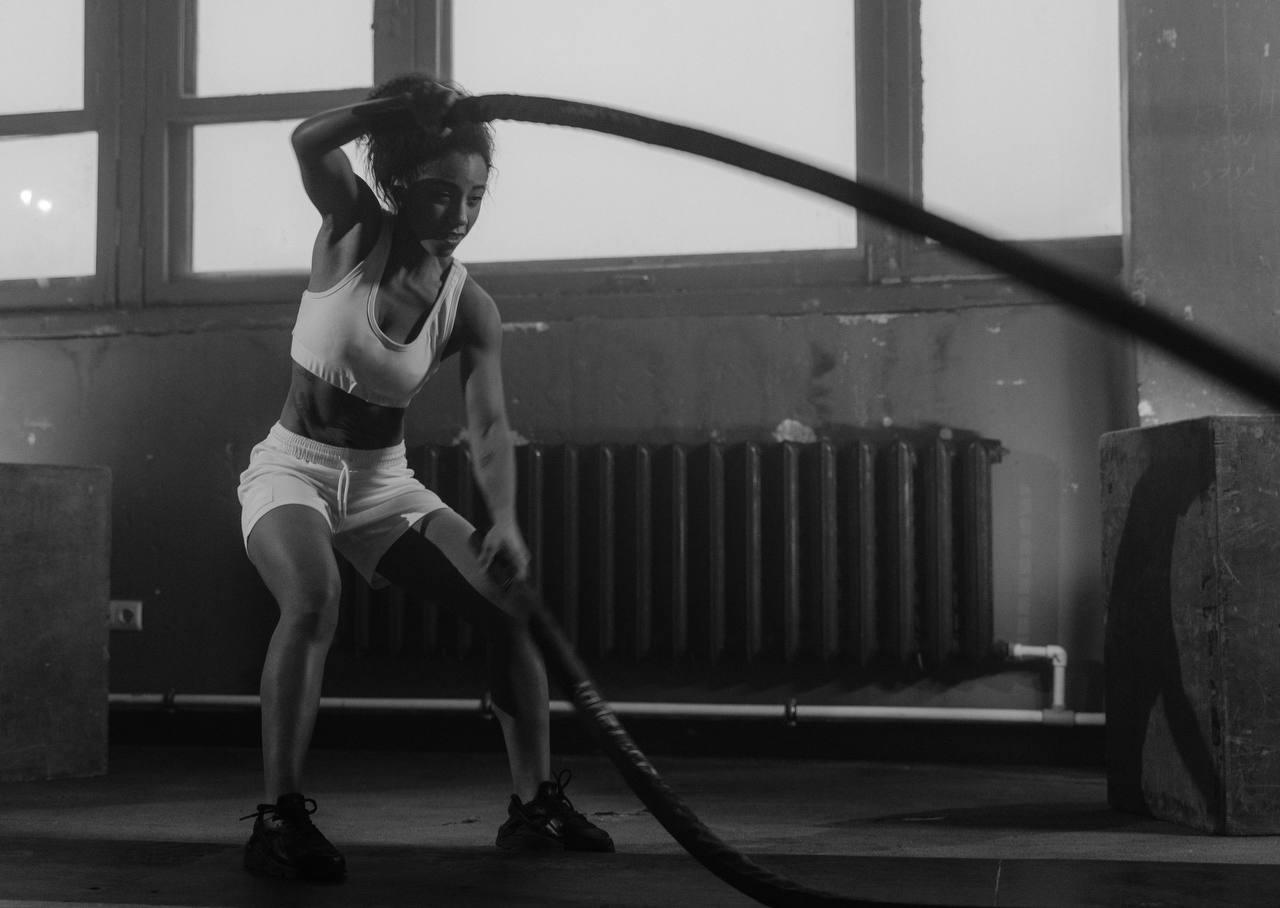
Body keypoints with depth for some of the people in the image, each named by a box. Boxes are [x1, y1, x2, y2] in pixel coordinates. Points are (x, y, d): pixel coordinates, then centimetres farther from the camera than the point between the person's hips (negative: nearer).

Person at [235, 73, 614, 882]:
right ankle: (279, 818, -27)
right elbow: (309, 142, -30)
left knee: (512, 606, -5)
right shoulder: (354, 231, -12)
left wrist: (505, 522, -35)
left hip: (384, 480, 4)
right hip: (294, 466, -4)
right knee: (313, 600, -34)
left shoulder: (471, 308, -8)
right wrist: (410, 104, -25)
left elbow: (489, 425, -19)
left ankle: (536, 802, 8)